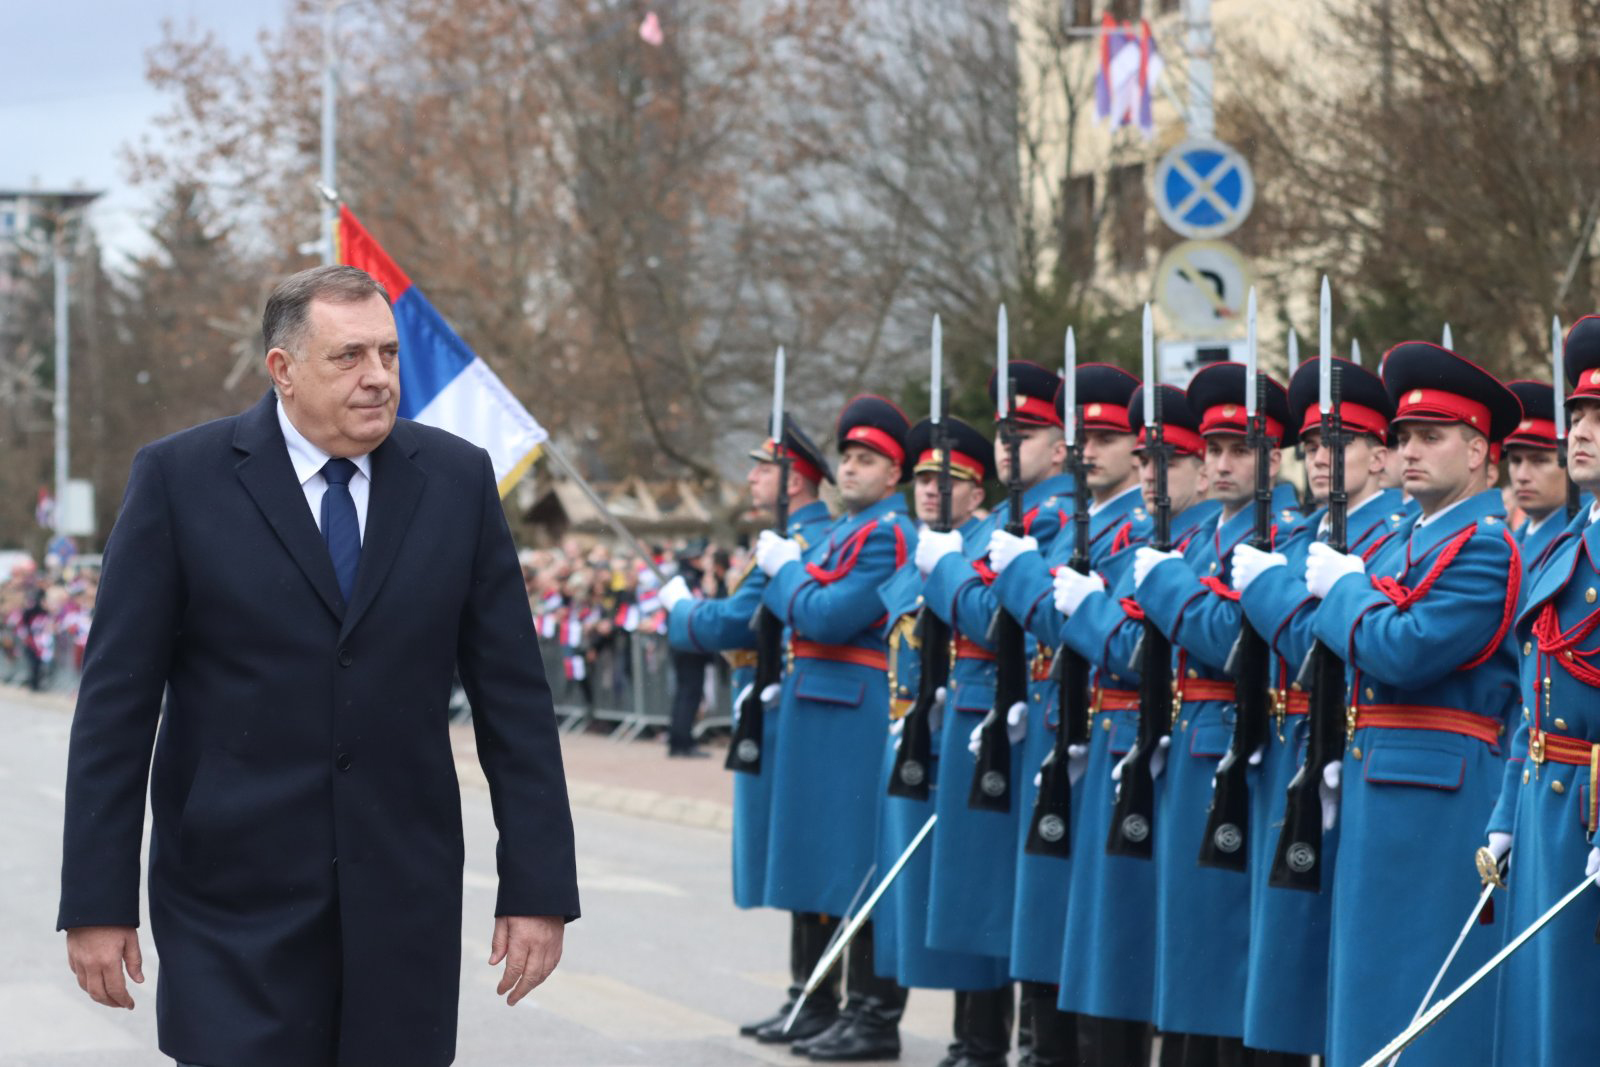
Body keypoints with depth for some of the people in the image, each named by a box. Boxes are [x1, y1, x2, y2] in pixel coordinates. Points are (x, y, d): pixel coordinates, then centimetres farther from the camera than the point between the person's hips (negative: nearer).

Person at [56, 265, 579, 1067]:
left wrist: (538, 885, 1)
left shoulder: (457, 480, 5)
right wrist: (97, 902, -6)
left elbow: (513, 695, 6)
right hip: (237, 910, -2)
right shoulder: (179, 479, -2)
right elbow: (116, 700, -2)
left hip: (405, 903, 2)